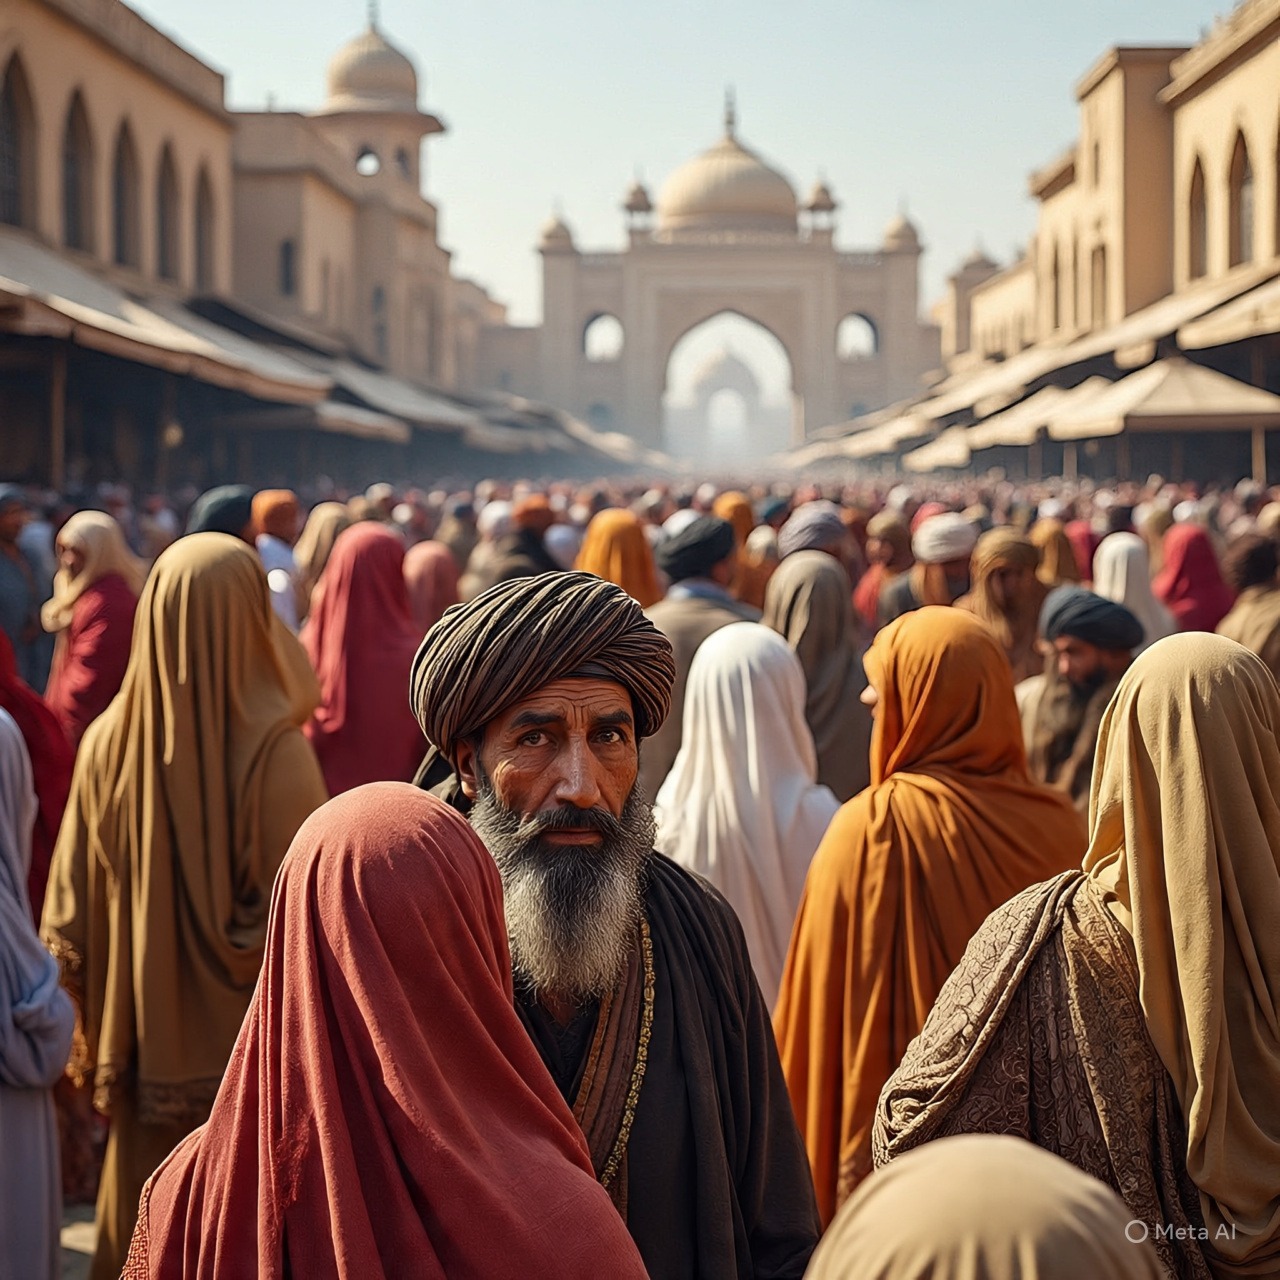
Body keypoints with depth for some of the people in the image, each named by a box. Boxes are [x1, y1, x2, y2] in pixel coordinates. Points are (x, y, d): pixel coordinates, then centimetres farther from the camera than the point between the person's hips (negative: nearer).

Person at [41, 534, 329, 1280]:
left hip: (145, 1046, 3)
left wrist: (93, 1031, 12)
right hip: (255, 1051, -3)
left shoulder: (109, 741, -7)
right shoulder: (275, 748, -19)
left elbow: (71, 914, 0)